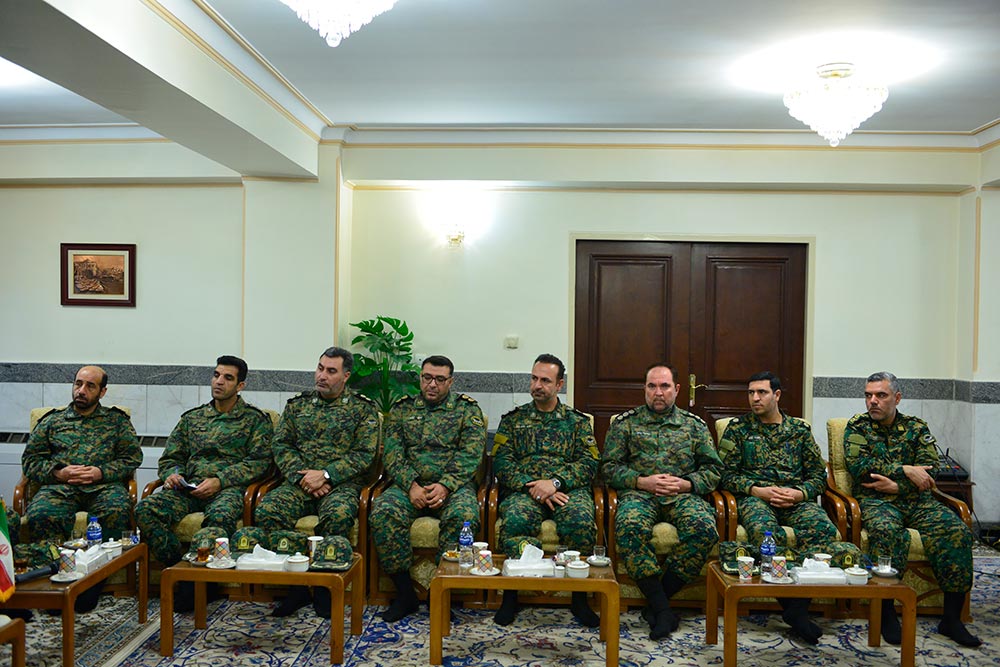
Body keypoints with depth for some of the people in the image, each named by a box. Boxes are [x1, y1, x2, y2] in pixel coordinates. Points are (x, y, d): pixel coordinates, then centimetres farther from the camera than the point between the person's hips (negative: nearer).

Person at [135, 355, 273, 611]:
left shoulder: (256, 419, 11)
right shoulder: (192, 418, 24)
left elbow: (260, 461, -2)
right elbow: (169, 458, 24)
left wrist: (220, 480, -14)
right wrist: (172, 474, -1)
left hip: (229, 487, -4)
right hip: (190, 486, 5)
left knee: (220, 516, -40)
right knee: (145, 510, -26)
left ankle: (198, 574, -28)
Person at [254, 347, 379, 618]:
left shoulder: (363, 409, 6)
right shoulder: (297, 405, 16)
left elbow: (364, 455, -3)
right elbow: (281, 445, 10)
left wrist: (325, 474, -14)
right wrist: (301, 476, -8)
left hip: (342, 483, -3)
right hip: (300, 483, 3)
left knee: (339, 514, -37)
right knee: (266, 510, -26)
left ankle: (325, 585, -14)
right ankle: (295, 585, -12)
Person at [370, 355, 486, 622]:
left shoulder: (467, 409, 8)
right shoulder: (402, 408, 14)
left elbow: (470, 455, -3)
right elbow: (392, 454, 4)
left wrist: (445, 485, -18)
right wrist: (411, 485, -13)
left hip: (454, 486, -2)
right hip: (410, 485, 2)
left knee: (464, 515, -34)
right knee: (382, 511, -28)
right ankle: (405, 592, -14)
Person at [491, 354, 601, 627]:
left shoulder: (577, 420, 17)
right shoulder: (513, 418, 17)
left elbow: (589, 463, 5)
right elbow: (501, 462, 5)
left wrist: (555, 482, -12)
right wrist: (531, 487, -12)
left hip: (568, 489, 0)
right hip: (523, 489, 0)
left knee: (581, 522, -33)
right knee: (515, 521, -35)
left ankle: (580, 596, -14)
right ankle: (510, 593, -15)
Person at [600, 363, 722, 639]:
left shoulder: (694, 424, 18)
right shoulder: (625, 422, 13)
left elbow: (714, 468, 14)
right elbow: (609, 466, 7)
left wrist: (685, 484, -4)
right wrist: (642, 482, -8)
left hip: (683, 493, 1)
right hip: (639, 491, -1)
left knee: (704, 528, -32)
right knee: (629, 525, -36)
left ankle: (657, 601, -18)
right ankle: (661, 606, -25)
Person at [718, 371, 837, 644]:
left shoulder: (800, 428, 19)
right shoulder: (737, 427, 13)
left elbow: (818, 474, 16)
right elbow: (727, 474, 6)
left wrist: (799, 493, -5)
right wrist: (757, 490, -10)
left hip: (796, 498, 2)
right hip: (755, 496, -2)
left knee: (824, 528, -31)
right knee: (764, 530, -37)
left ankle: (798, 607, -27)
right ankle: (791, 605, -24)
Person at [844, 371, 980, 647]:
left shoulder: (917, 427, 13)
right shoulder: (857, 426, 7)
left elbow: (929, 470, 0)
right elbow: (860, 466, -8)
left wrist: (895, 485, -14)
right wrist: (905, 471, -12)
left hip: (917, 500, 3)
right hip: (875, 500, -3)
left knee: (958, 531, -23)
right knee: (886, 530, -35)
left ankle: (952, 617, -14)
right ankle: (887, 612, -24)